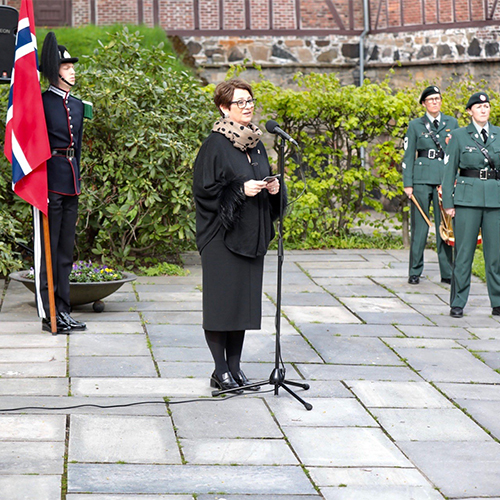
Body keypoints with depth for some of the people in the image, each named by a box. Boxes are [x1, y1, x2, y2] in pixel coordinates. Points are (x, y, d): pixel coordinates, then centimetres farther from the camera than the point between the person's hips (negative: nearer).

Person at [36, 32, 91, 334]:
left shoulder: (78, 105, 15)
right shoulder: (42, 102, -7)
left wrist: (76, 180, 18)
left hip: (71, 183, 8)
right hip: (49, 181, -8)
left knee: (66, 248, 10)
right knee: (48, 247, -4)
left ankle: (64, 311, 16)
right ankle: (49, 315, -1)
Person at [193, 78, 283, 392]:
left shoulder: (256, 143, 12)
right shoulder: (216, 144, -10)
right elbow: (205, 189, -12)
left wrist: (272, 187, 0)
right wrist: (241, 190, -19)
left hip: (251, 234, 7)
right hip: (223, 234, -7)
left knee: (245, 299, 8)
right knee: (222, 299, -4)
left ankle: (235, 365, 16)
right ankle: (221, 371, 3)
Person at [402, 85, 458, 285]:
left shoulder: (452, 123, 13)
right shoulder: (415, 125, 6)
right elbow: (408, 156, 4)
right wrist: (408, 184, -3)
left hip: (445, 178, 2)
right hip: (422, 178, -2)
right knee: (420, 226, -1)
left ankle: (447, 273, 8)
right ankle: (414, 272, 6)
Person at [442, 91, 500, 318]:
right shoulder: (459, 136, 4)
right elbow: (449, 170, 3)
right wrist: (448, 203, -2)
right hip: (467, 198, -2)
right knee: (464, 251, -1)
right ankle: (457, 304, 7)